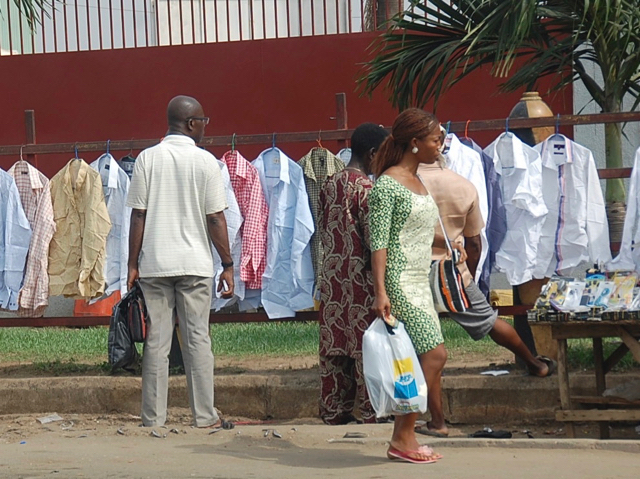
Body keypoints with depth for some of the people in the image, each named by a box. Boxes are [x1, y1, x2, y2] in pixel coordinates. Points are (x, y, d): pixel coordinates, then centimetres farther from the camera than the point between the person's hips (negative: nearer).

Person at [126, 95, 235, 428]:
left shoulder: (147, 159, 1)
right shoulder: (205, 161, -3)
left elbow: (138, 216, -1)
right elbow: (216, 219, -4)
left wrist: (133, 264, 4)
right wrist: (228, 266, 1)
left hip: (154, 264, 1)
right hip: (195, 264, -1)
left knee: (156, 342, 4)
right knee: (197, 339, 4)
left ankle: (153, 418, 5)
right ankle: (205, 416, 6)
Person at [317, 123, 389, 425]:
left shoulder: (329, 186, 8)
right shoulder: (366, 188, -14)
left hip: (331, 279, 7)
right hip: (362, 281, -7)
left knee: (333, 350, 10)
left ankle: (333, 413, 15)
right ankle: (372, 415, 2)